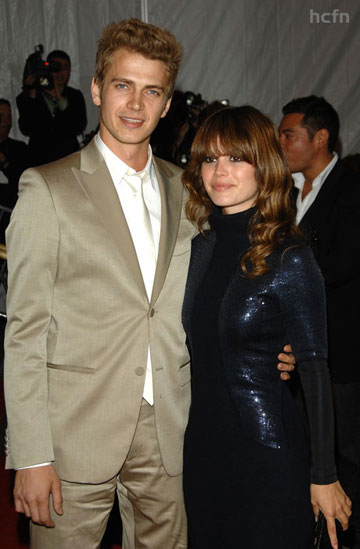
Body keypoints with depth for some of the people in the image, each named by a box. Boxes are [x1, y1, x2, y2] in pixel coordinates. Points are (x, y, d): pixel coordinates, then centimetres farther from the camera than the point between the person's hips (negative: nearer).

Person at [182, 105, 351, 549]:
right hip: (202, 446, 6)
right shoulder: (199, 248, 2)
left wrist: (324, 476, -10)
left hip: (268, 454, -6)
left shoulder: (288, 258, -15)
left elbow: (315, 371, -12)